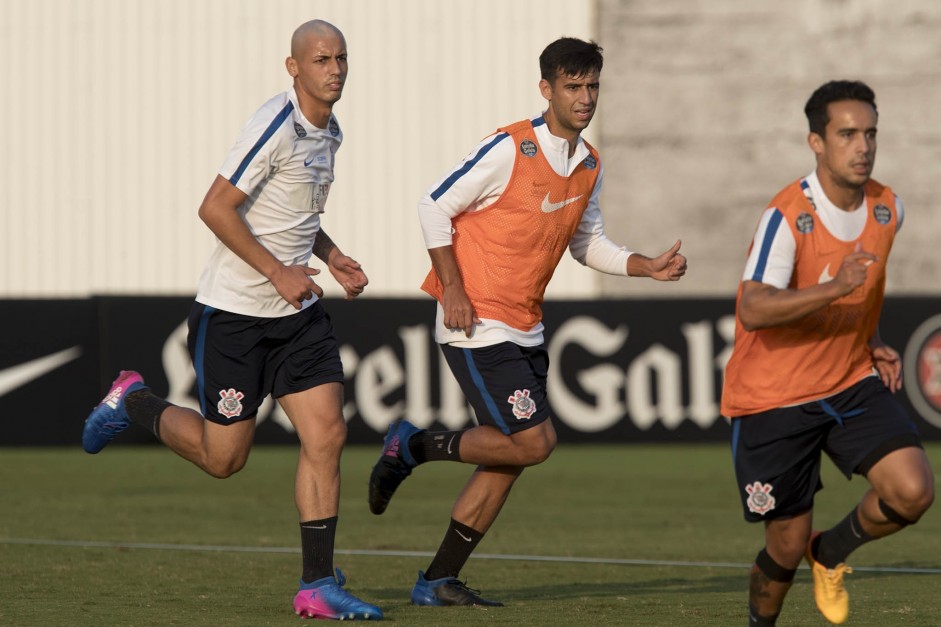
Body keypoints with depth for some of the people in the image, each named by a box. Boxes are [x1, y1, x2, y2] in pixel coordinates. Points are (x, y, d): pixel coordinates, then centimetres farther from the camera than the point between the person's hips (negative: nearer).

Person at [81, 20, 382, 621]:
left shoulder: (329, 133, 10)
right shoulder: (276, 126, -18)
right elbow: (216, 208, -21)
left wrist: (332, 257, 10)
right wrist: (277, 271, -21)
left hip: (297, 312, 7)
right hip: (233, 312, -7)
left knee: (327, 435, -6)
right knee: (224, 456, 1)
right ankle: (134, 401, 28)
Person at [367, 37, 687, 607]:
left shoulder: (589, 166, 8)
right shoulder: (509, 150, -16)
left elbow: (588, 243, 20)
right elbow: (434, 208, -12)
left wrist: (651, 268, 5)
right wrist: (453, 289, -16)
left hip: (525, 331, 8)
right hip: (478, 325, -8)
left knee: (510, 459, 7)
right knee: (534, 441, -14)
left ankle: (439, 581, 14)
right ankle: (414, 446, 6)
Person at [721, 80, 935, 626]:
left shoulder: (888, 209, -1)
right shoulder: (787, 216, -21)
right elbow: (753, 310, -33)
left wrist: (872, 344, 8)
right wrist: (835, 288, -43)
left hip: (852, 385, 5)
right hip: (773, 398, -5)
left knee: (913, 491, -16)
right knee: (788, 545, 1)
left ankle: (832, 554, 14)